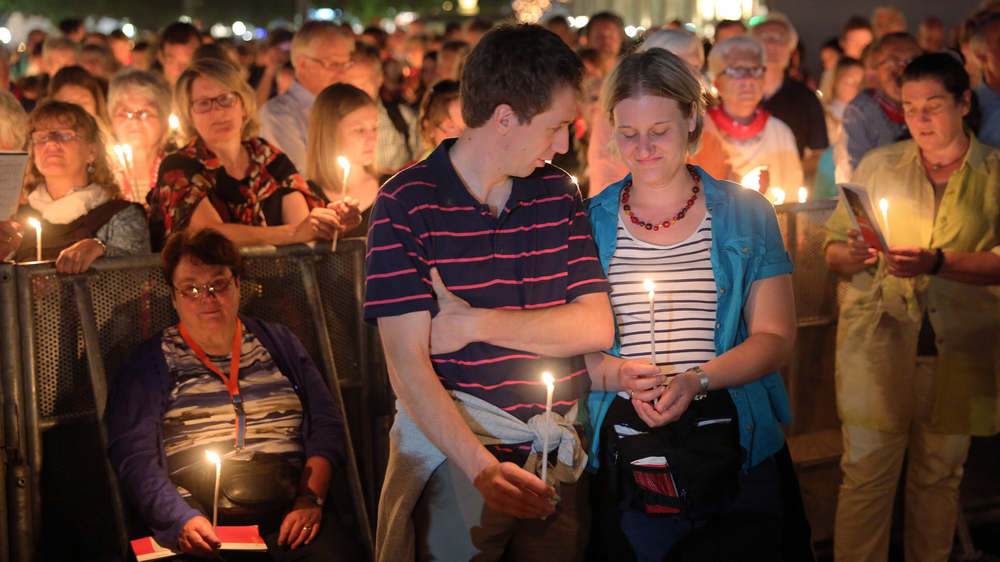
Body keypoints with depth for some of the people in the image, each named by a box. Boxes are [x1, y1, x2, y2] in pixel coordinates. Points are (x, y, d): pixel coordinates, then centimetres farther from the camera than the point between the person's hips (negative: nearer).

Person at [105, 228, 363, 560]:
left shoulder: (279, 343, 20)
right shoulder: (150, 362, 11)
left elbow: (326, 424, 14)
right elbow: (133, 456, 2)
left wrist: (310, 499, -2)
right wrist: (183, 519, -14)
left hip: (288, 518, 2)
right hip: (204, 525, -1)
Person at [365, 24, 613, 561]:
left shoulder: (557, 193, 7)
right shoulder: (407, 204, -9)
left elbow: (597, 327, -1)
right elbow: (407, 362, -15)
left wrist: (475, 323, -13)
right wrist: (483, 467, -26)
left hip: (553, 452, 5)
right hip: (452, 450, -4)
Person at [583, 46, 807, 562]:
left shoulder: (745, 214, 5)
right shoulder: (589, 222, 7)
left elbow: (775, 339, 0)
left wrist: (696, 380, -16)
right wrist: (619, 373, -18)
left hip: (734, 457, 0)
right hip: (623, 456, 0)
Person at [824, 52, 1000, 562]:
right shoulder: (878, 165, 9)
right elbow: (833, 250, 8)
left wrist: (938, 262, -22)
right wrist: (850, 255, -16)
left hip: (958, 348, 0)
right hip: (877, 341, 0)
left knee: (940, 477, 10)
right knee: (866, 475, -3)